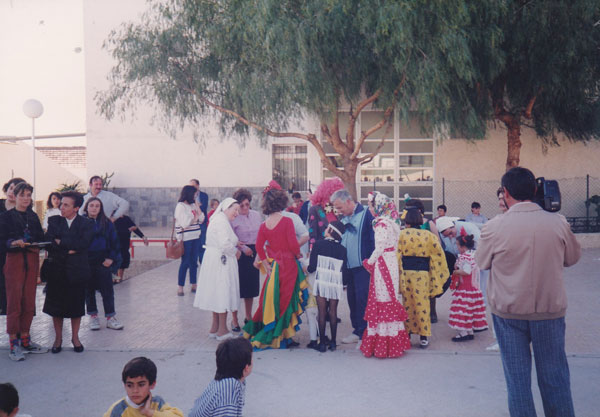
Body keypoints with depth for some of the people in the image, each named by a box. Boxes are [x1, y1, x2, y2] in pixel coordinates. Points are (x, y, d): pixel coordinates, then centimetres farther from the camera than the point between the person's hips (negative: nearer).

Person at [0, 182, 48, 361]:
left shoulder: (33, 217, 14)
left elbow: (41, 238, 14)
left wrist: (36, 245, -7)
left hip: (32, 261, 5)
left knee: (29, 302, 7)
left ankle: (25, 340, 18)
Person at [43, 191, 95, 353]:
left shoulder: (86, 223, 0)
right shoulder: (54, 221, 6)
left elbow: (84, 243, -15)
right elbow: (49, 241, -9)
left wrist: (61, 242, -13)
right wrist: (70, 248, -19)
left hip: (77, 269, -1)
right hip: (57, 269, 2)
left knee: (76, 305, 7)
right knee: (56, 305, 7)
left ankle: (75, 337, 23)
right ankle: (58, 338, 22)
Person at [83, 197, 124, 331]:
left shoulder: (107, 223, 3)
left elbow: (114, 241, 5)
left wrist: (111, 257, -4)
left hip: (103, 261, 0)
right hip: (86, 262, 0)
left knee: (107, 289, 1)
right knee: (89, 289, 8)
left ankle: (110, 317, 7)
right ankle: (93, 316, 20)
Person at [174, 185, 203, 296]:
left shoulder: (193, 205, 12)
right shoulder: (180, 206, -9)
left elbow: (201, 219, 7)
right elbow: (184, 223, -15)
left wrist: (197, 206, 2)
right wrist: (195, 218, -1)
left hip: (195, 237, 7)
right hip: (186, 238, -6)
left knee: (194, 262, 11)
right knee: (185, 262, -3)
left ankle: (193, 285, 19)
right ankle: (180, 287, 4)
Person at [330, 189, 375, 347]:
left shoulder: (366, 214, -8)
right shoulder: (344, 219, 15)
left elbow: (373, 239, -12)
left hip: (363, 266, -7)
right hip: (348, 267, 8)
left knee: (362, 299, -6)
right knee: (352, 299, 11)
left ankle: (364, 334, 0)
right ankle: (357, 331, 21)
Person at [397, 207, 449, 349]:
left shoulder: (402, 234, -5)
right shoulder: (429, 235, 0)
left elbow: (397, 255, -6)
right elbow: (438, 255, 2)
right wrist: (441, 274, 12)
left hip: (405, 272, 0)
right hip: (422, 274, 1)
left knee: (407, 303, 11)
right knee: (422, 304, 4)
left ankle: (408, 332, 18)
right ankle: (424, 336, 6)